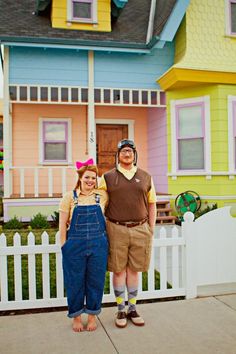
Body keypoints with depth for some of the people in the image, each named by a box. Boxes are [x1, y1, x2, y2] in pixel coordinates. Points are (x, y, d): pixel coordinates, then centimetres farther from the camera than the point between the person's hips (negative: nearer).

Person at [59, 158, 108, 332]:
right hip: (75, 245, -1)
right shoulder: (70, 197, -2)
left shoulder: (102, 195, 2)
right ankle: (76, 317, 29)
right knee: (75, 282, 9)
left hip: (98, 245, 1)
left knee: (96, 281, 9)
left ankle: (92, 316, 29)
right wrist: (64, 247, -2)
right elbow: (62, 225, 0)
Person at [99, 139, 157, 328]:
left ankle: (132, 309, 24)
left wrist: (151, 229, 8)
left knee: (134, 270, 10)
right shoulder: (107, 177, 4)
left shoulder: (146, 177, 9)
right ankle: (121, 310, 20)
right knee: (119, 270, 6)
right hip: (116, 229, -1)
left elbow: (152, 205, 13)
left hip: (140, 229, 2)